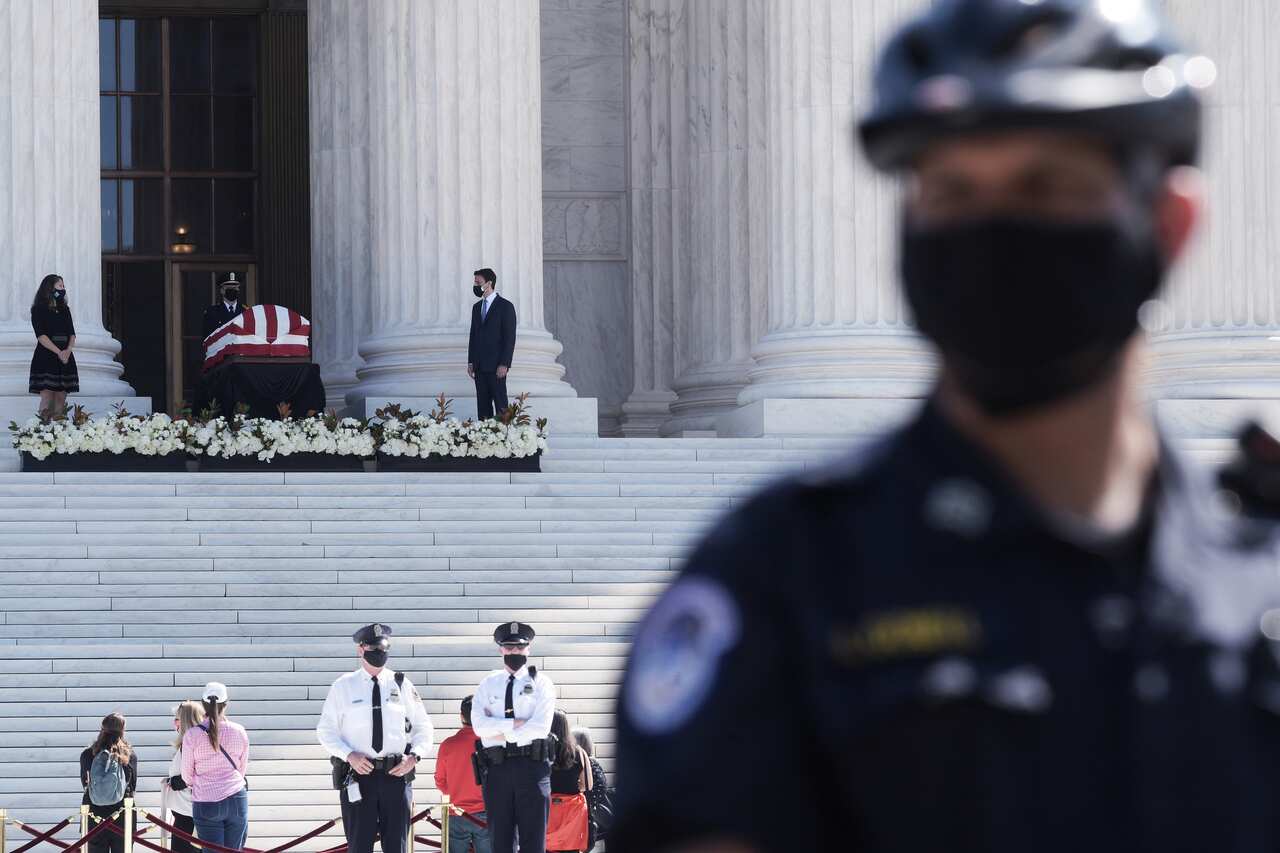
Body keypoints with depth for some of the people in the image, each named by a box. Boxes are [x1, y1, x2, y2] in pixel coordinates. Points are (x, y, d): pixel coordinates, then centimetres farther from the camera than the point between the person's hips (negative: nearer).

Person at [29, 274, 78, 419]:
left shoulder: (64, 309, 17)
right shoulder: (39, 309, 0)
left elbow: (72, 334, 12)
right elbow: (41, 336, -9)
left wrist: (68, 350, -8)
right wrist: (59, 352, -16)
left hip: (65, 358, 5)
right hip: (45, 357, -5)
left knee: (61, 399, -2)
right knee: (47, 397, -13)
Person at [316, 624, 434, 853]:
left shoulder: (401, 685, 8)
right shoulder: (343, 687, 4)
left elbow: (423, 727, 13)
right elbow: (326, 731, 5)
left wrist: (414, 756, -5)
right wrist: (349, 755, -12)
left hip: (396, 774, 1)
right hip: (358, 775, -1)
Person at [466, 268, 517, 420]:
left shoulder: (505, 306, -4)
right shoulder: (477, 307, 16)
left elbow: (510, 337, -8)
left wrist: (504, 364, -15)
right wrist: (470, 362, 10)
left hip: (496, 366, -6)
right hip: (480, 366, 6)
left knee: (500, 405, -7)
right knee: (483, 406, 3)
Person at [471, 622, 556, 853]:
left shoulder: (540, 684, 6)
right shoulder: (488, 685, 13)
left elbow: (540, 726, -9)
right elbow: (479, 725, -3)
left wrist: (502, 732, -7)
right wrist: (517, 724, -9)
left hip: (532, 765, -3)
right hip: (497, 767, 3)